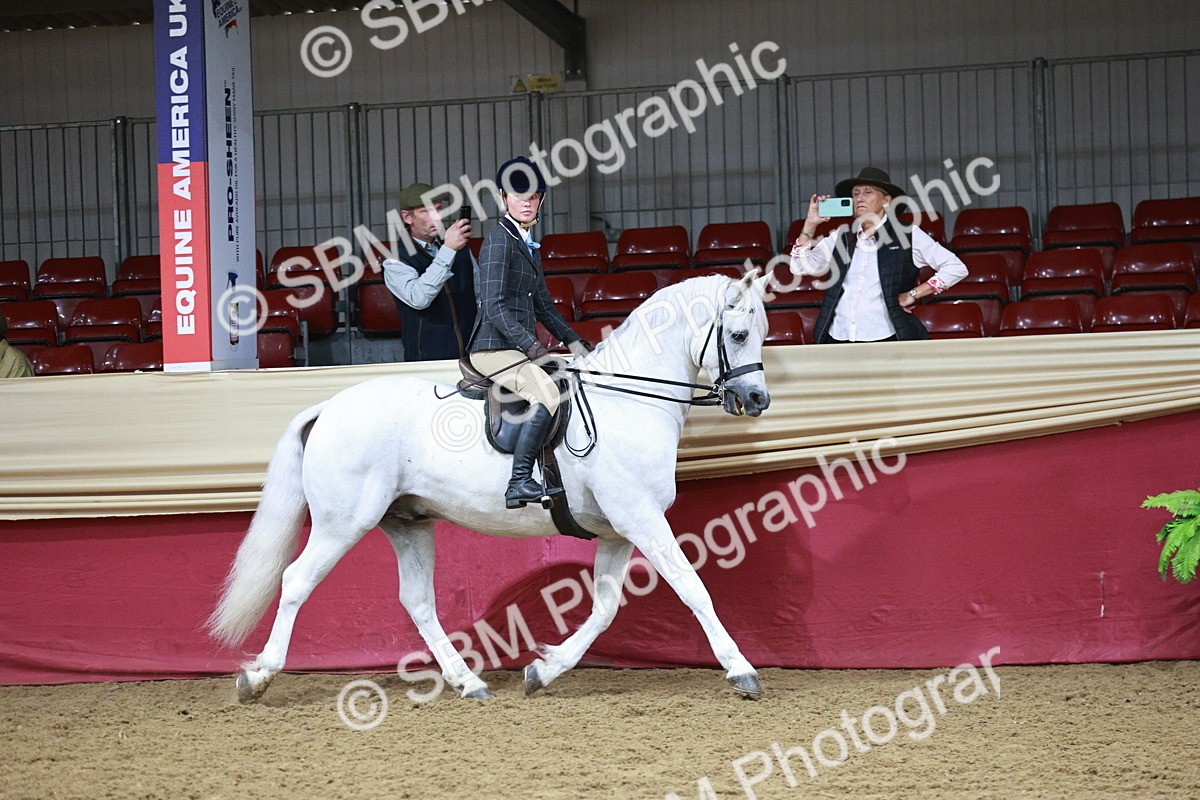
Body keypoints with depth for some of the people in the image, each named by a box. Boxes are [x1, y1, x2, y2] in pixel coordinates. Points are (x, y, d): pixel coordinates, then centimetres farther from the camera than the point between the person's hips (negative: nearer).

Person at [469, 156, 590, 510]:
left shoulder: (529, 245, 19)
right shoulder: (499, 241, -10)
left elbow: (542, 304, 27)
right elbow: (494, 306, -19)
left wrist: (572, 341, 17)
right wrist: (531, 346, -26)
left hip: (520, 348, 10)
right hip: (494, 348, -10)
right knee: (547, 393, -30)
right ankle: (518, 484, -35)